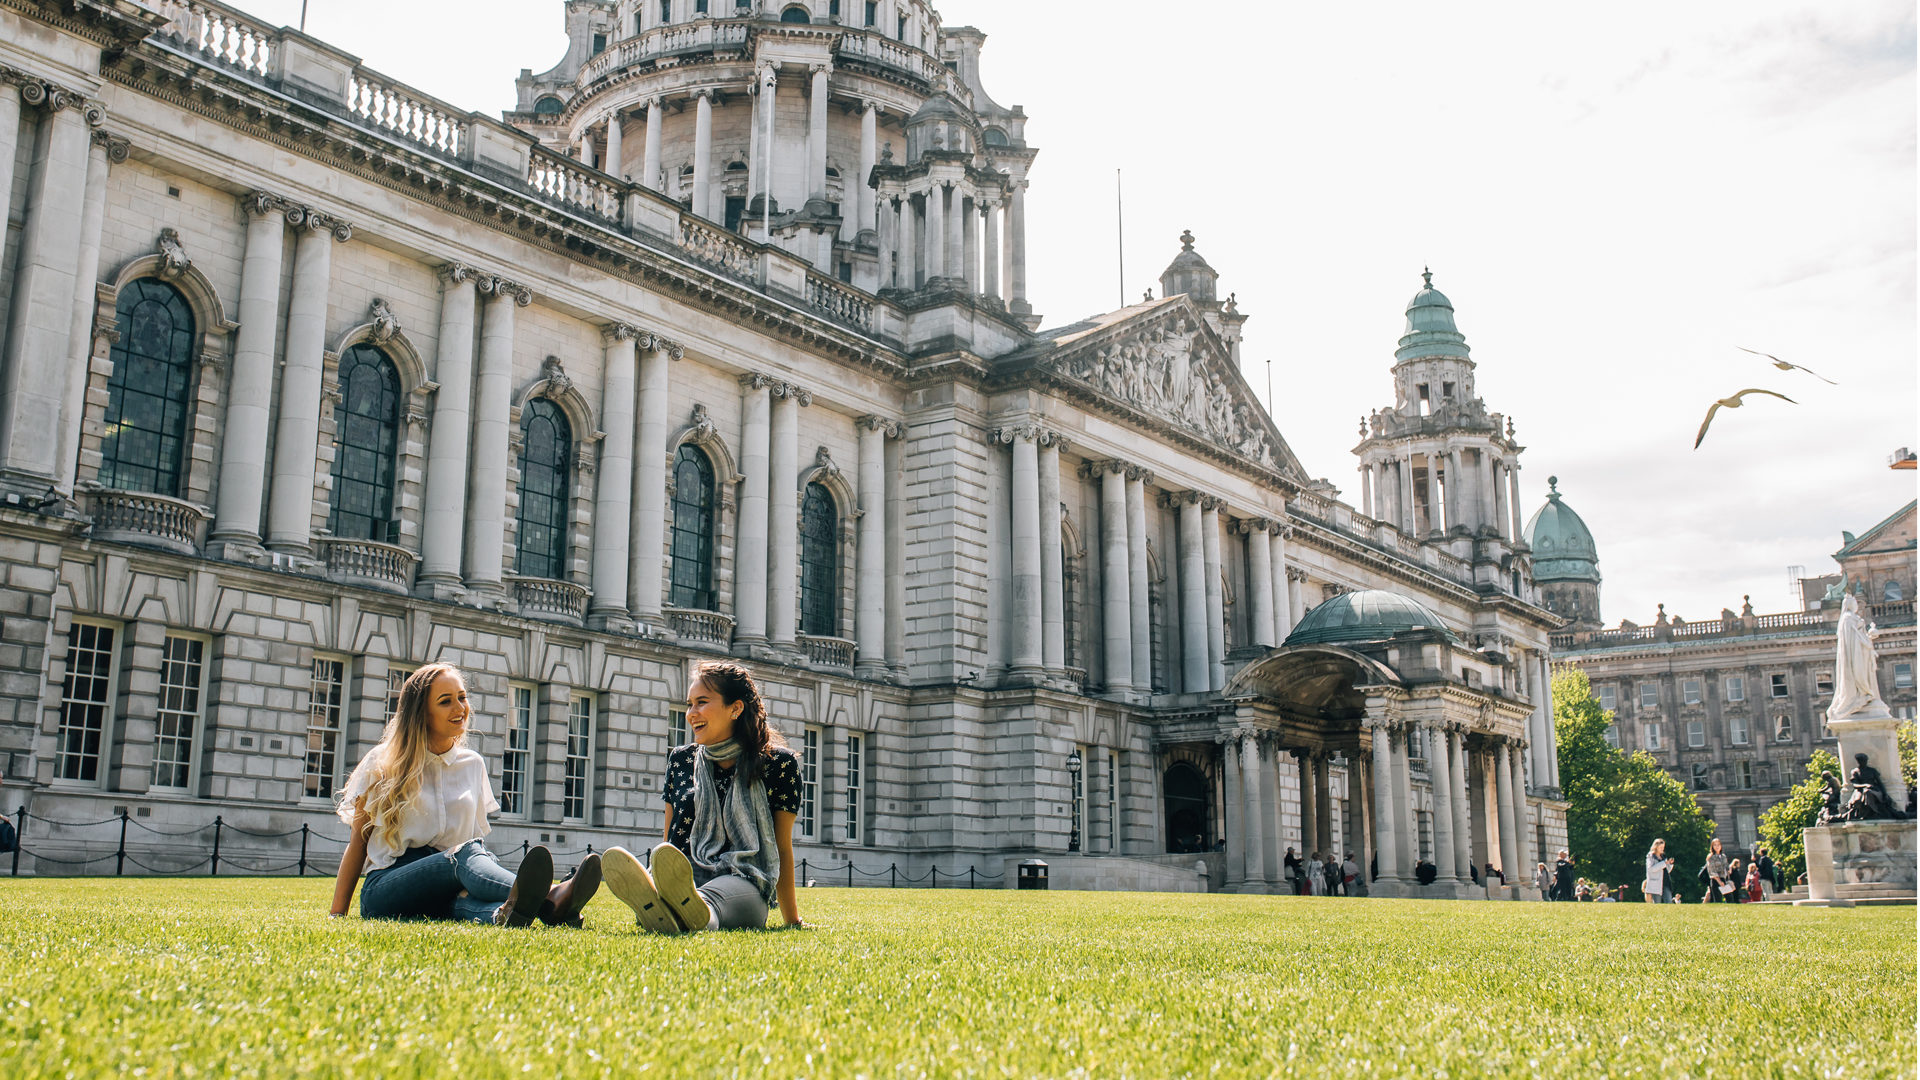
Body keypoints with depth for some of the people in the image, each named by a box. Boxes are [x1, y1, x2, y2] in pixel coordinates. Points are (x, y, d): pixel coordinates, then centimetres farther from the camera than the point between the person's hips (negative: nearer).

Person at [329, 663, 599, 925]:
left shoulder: (472, 765, 18)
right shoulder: (382, 763, 8)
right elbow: (358, 841, 7)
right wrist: (336, 916, 1)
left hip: (445, 899, 4)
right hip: (387, 884, -3)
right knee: (466, 855, -36)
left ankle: (504, 913, -73)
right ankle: (549, 901, -65)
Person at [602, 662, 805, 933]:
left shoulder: (778, 763, 7)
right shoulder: (680, 760, 19)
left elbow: (782, 849, 11)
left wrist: (793, 922, 12)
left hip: (743, 883, -3)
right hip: (682, 878, 3)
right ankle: (657, 909, -67)